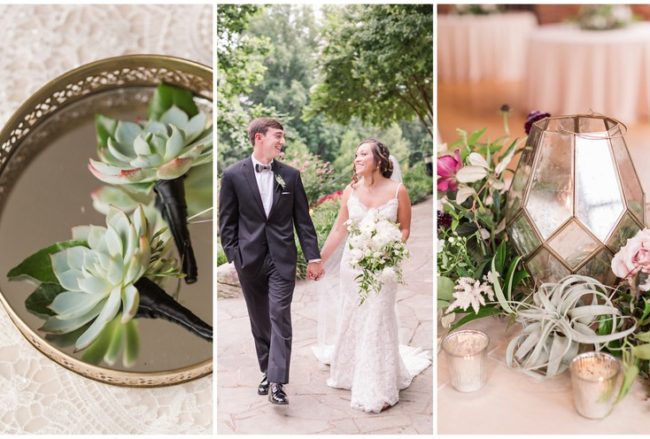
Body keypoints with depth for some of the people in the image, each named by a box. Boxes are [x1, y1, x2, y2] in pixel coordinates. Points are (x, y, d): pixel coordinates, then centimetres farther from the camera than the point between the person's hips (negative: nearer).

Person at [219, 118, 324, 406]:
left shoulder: (291, 175, 3)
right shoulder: (233, 175, -2)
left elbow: (303, 219, 5)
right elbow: (226, 222, 2)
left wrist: (313, 257, 2)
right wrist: (233, 257, -4)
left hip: (282, 259, 0)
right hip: (249, 260, 0)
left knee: (280, 317, -6)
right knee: (259, 321, 11)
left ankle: (277, 382, -6)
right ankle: (268, 371, 26)